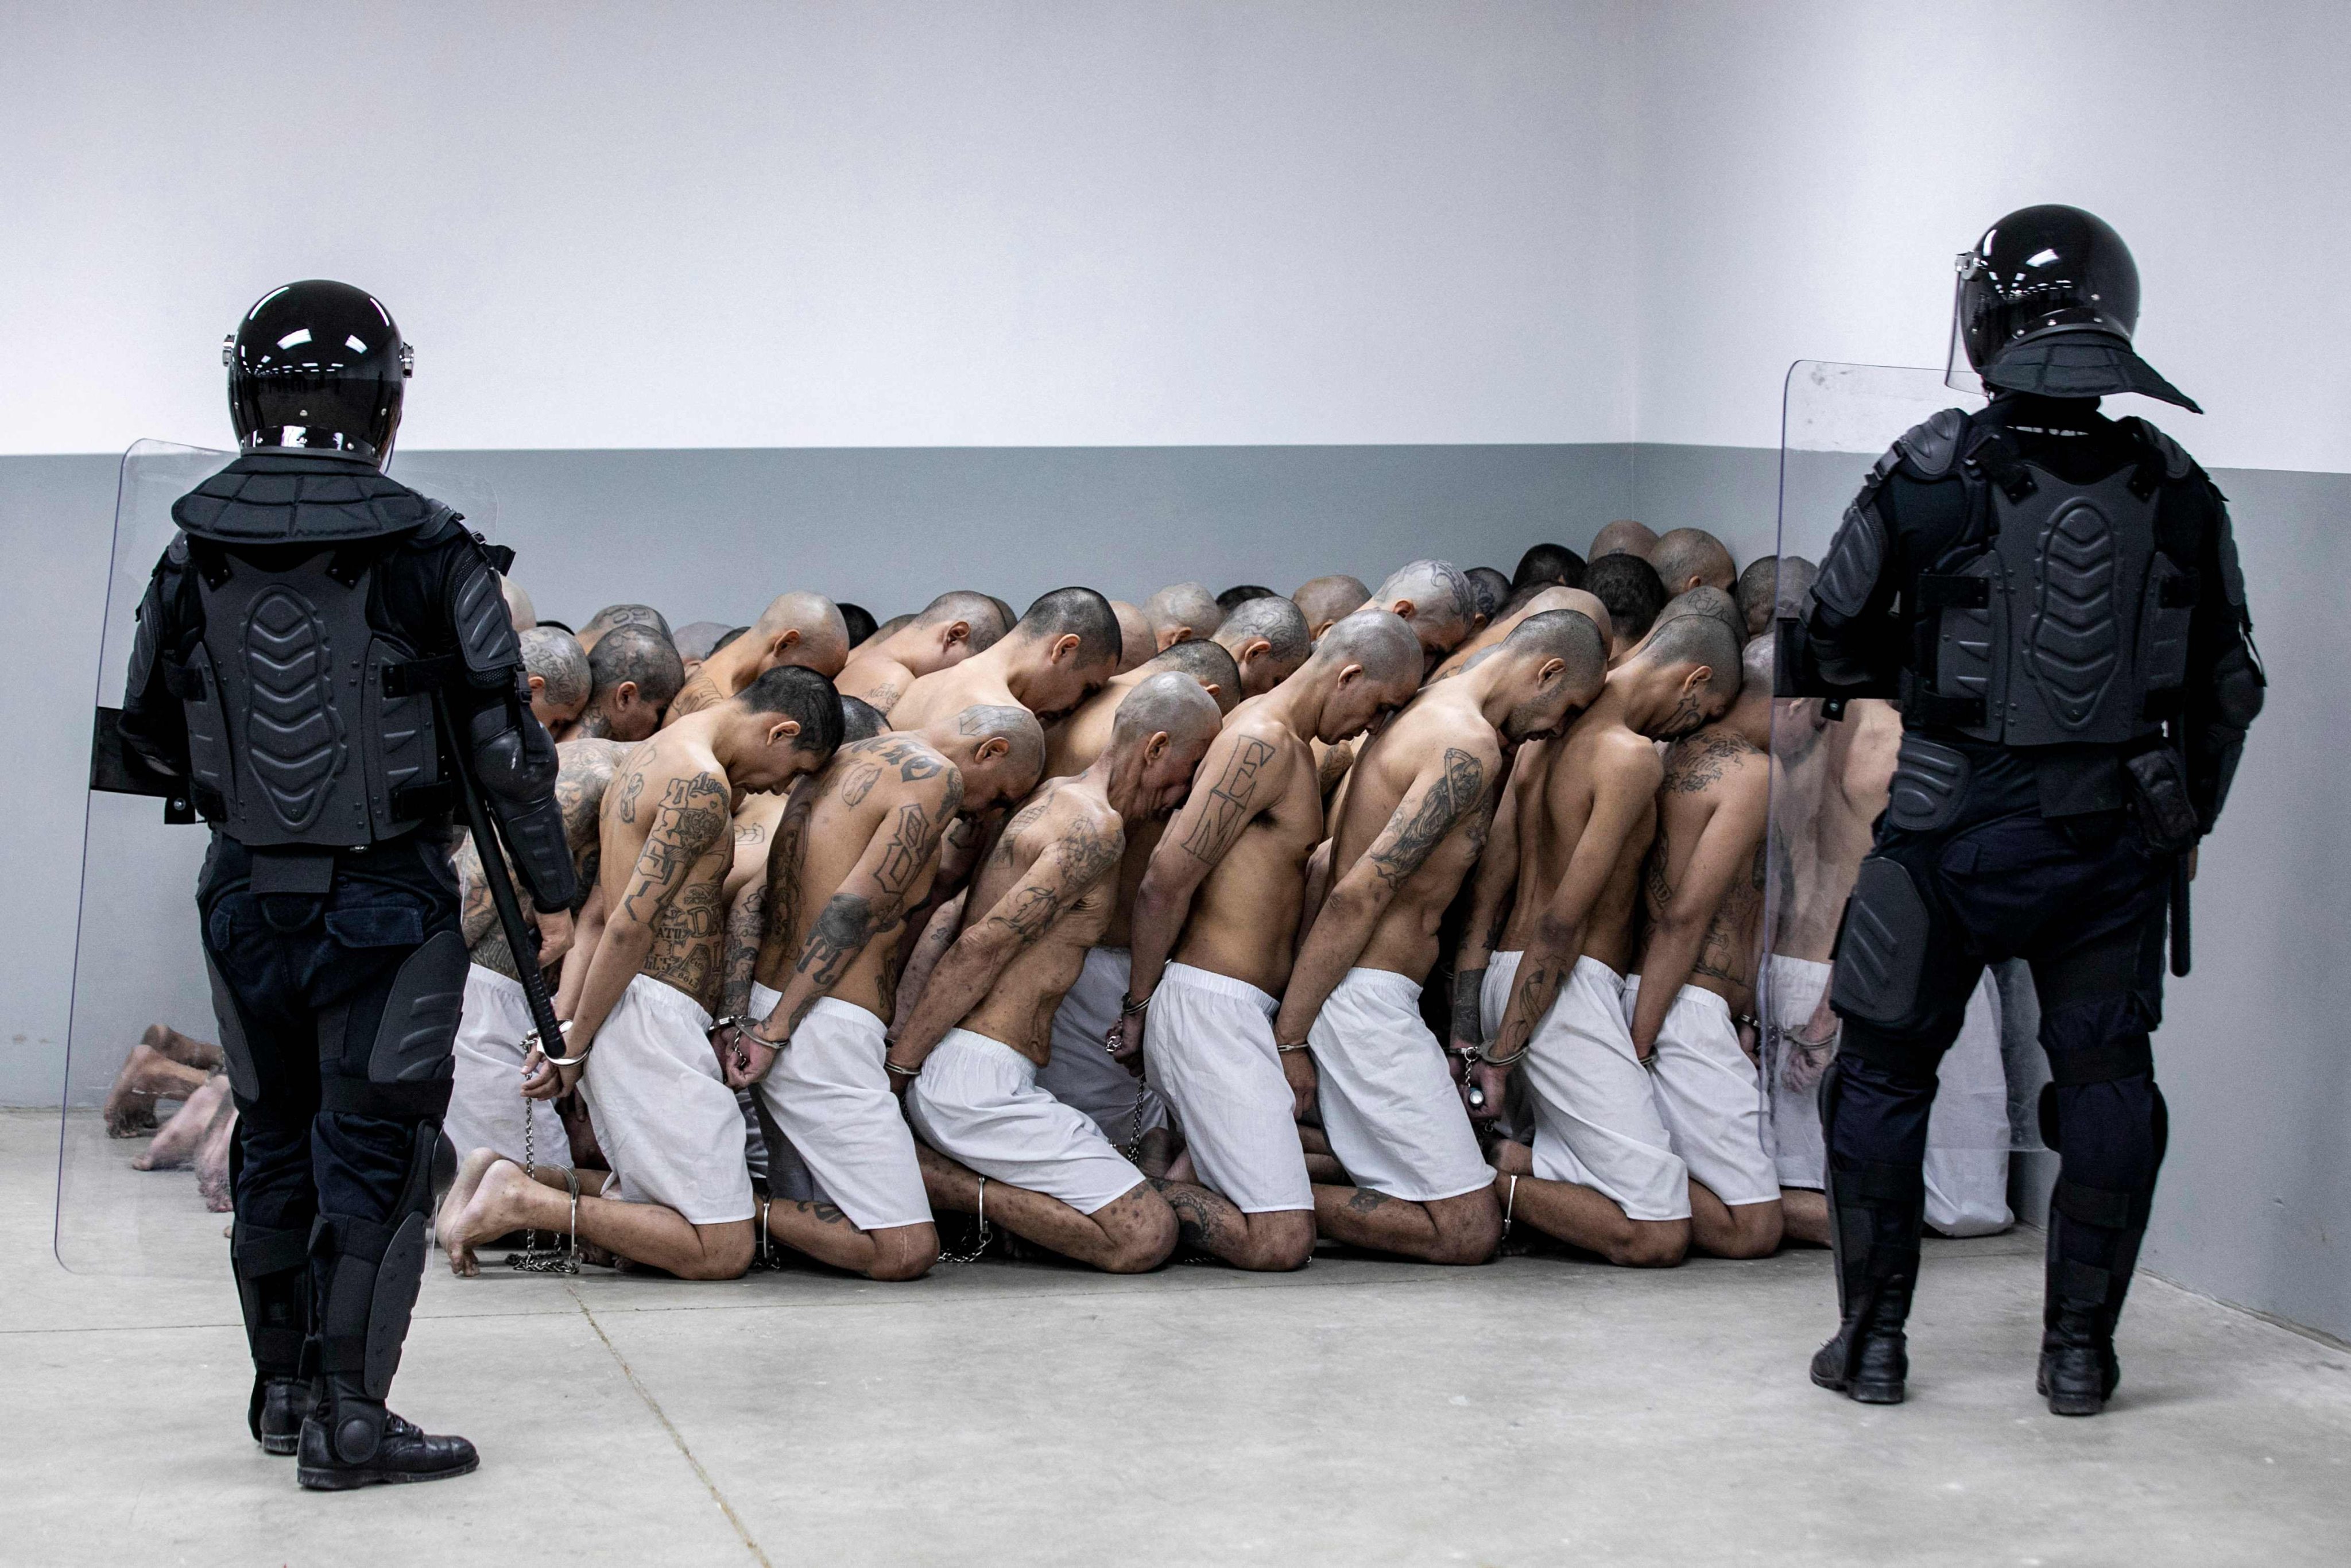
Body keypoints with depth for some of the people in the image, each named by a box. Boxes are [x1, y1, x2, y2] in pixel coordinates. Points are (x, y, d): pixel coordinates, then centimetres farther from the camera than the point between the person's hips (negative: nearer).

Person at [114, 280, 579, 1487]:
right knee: (373, 1155, 0)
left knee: (274, 1145, 18)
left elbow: (149, 735, 10)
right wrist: (552, 890, 0)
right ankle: (345, 1420, -3)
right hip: (387, 900, -4)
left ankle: (284, 1388, 29)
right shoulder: (426, 555, -12)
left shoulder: (195, 556, 0)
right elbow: (503, 740, -10)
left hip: (247, 894, 4)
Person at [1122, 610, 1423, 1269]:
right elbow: (1166, 879, -19)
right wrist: (1138, 1004, -9)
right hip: (1210, 1008, -10)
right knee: (1280, 1241, -18)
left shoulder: (1287, 743, 19)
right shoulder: (1263, 742, -14)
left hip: (1251, 1012, 10)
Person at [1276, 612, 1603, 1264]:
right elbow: (1359, 894, -21)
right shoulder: (1470, 746, -15)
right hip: (1364, 996, -10)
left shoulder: (1423, 712, 16)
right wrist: (1289, 1040, -20)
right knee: (1469, 1231, -10)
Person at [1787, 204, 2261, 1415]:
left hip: (1955, 828, -2)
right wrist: (2186, 819, 22)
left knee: (1882, 1073, 12)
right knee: (2104, 1080, 13)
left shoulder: (1932, 473, -10)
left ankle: (1873, 1340, 16)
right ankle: (2080, 1349, 16)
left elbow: (1830, 647, -2)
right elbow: (2227, 688, 9)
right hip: (2118, 837, 3)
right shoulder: (2175, 487, 0)